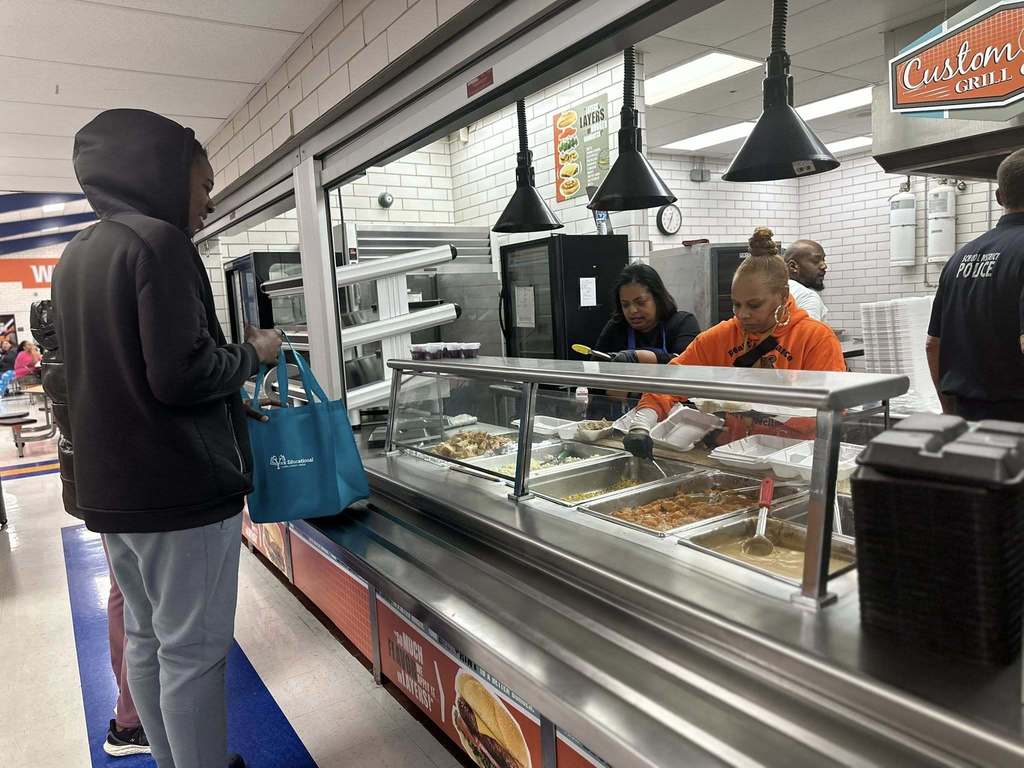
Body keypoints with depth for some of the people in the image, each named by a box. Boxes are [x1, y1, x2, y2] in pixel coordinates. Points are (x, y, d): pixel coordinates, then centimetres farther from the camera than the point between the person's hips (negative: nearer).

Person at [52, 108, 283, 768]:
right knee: (193, 651, 1)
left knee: (148, 638, 18)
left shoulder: (78, 253, 13)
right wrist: (254, 355, -6)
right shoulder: (159, 241, -14)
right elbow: (181, 374, -23)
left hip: (110, 487, 9)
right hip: (181, 486, -9)